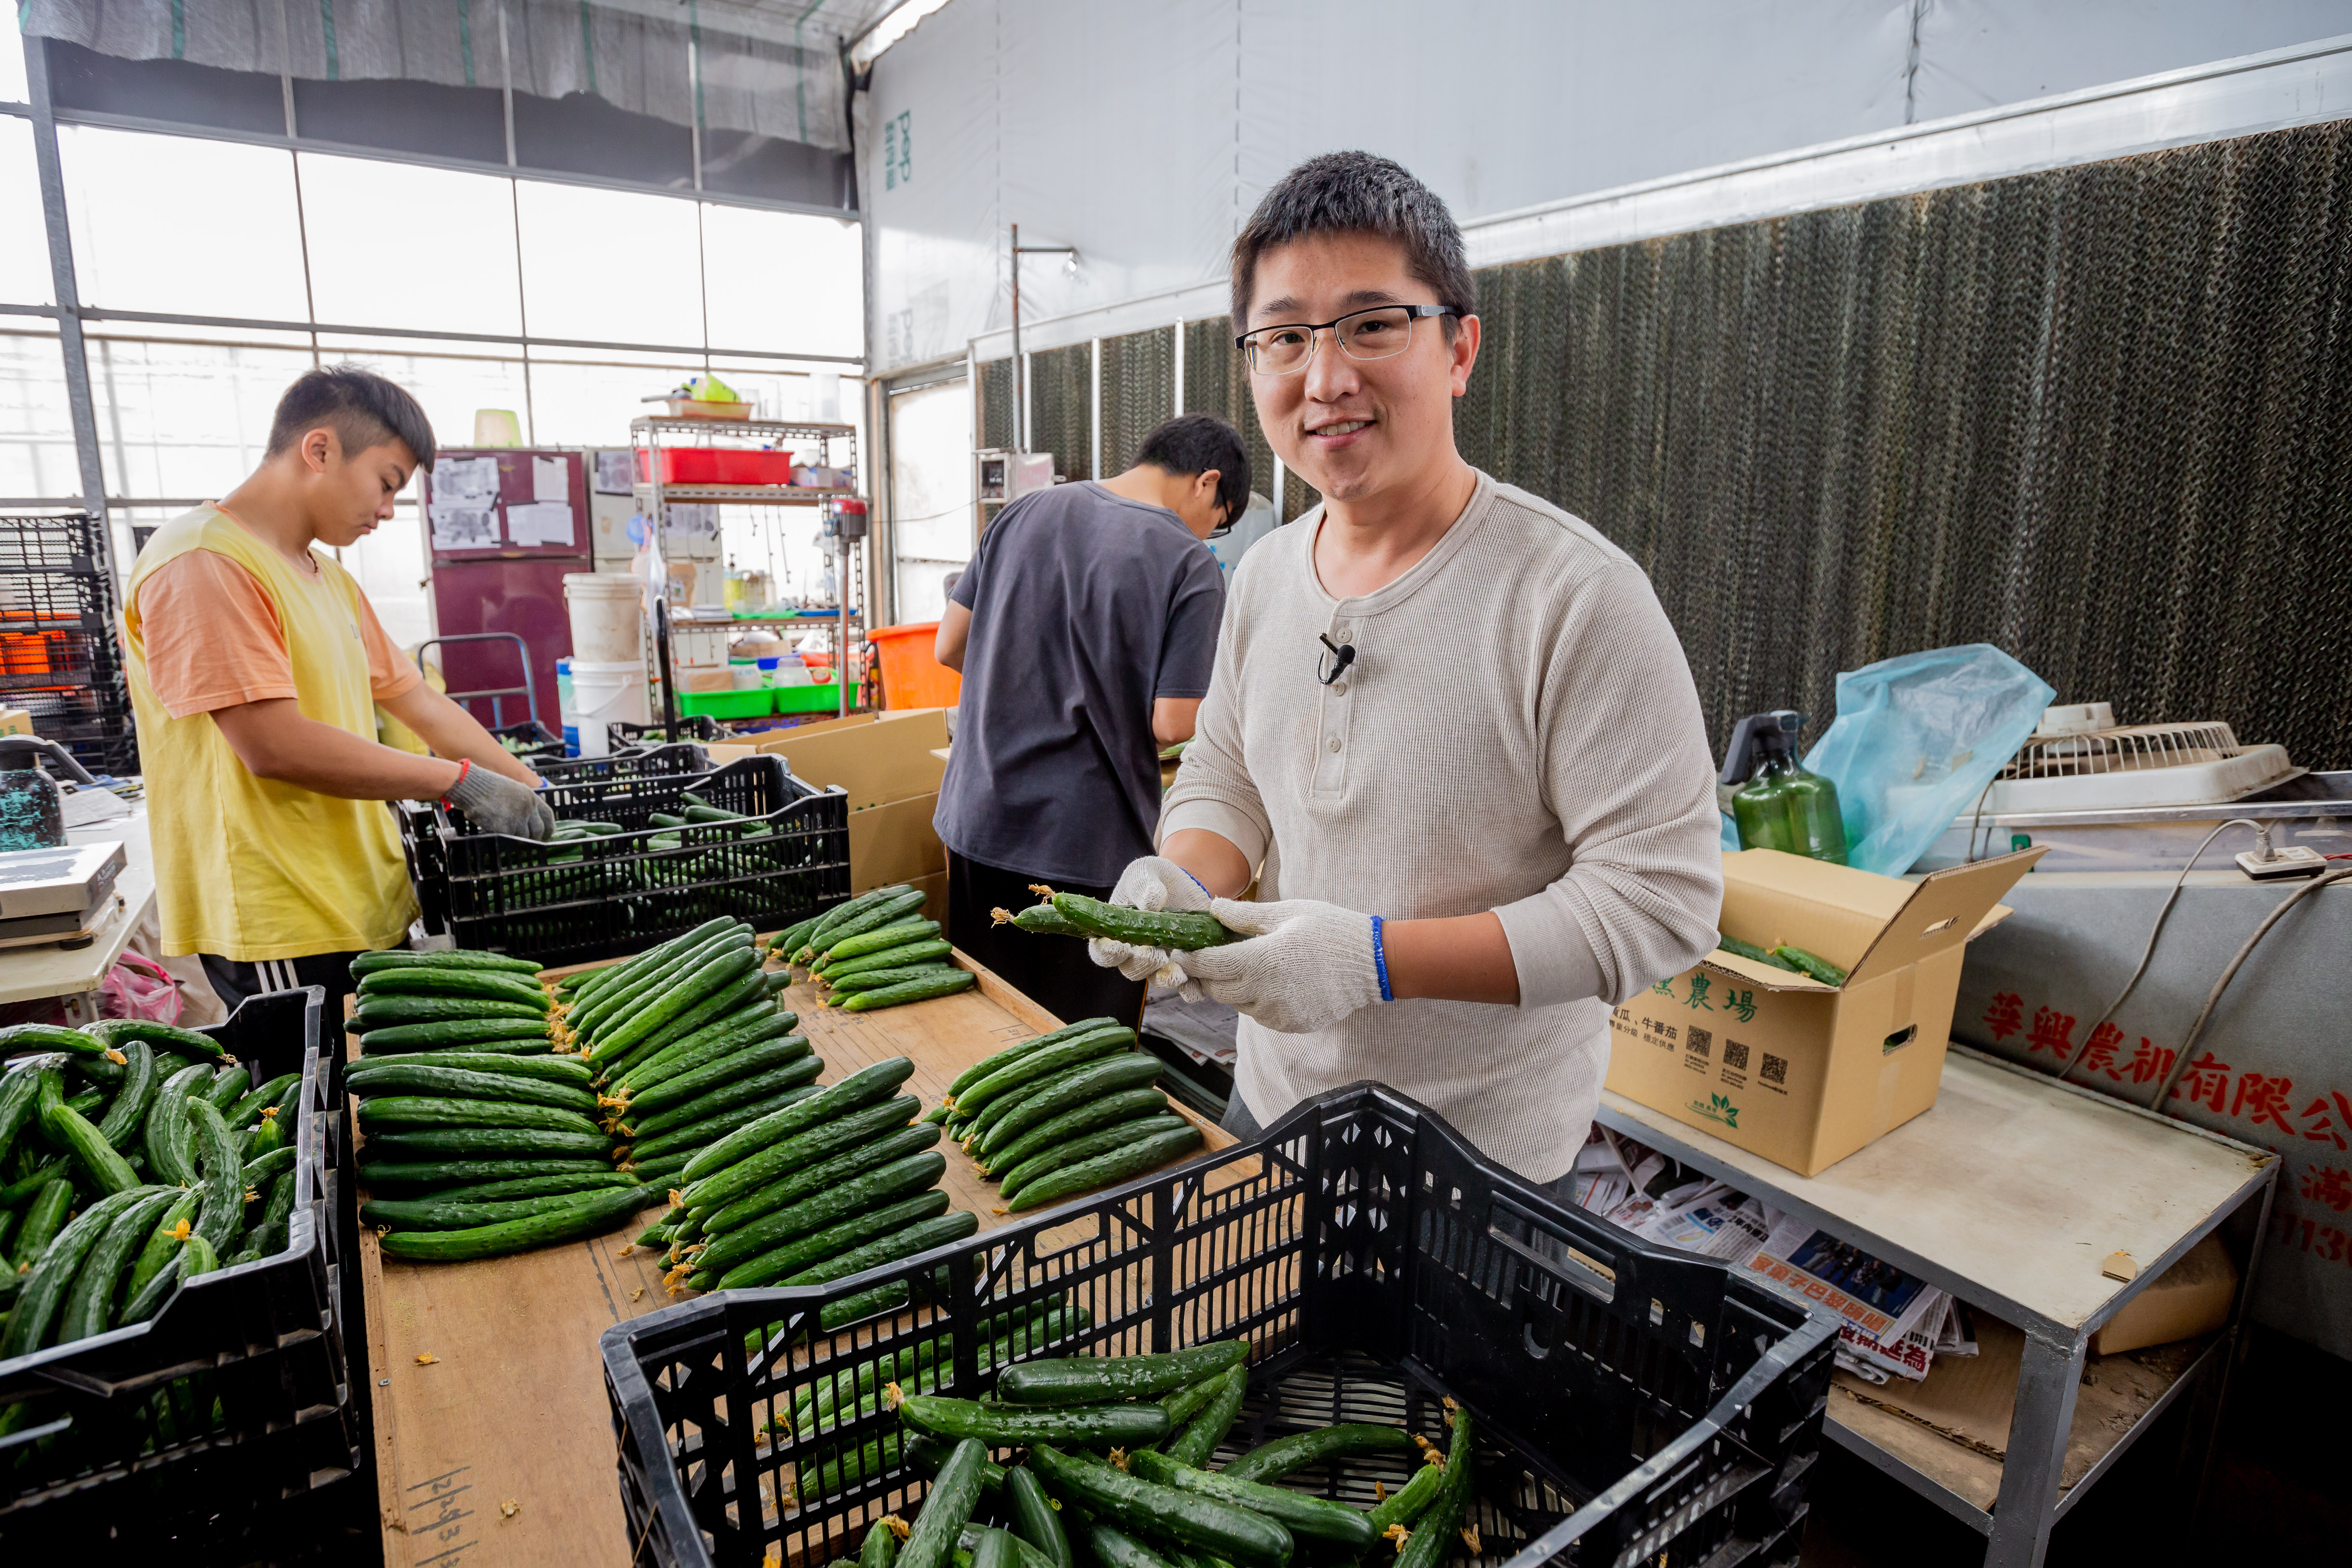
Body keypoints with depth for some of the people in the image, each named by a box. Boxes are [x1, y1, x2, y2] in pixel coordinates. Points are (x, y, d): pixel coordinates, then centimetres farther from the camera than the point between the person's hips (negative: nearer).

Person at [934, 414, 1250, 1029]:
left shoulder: (1023, 512, 5)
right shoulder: (1190, 566, -11)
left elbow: (949, 648, 8)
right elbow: (1171, 724, -15)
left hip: (977, 820, 6)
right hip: (1089, 849, -5)